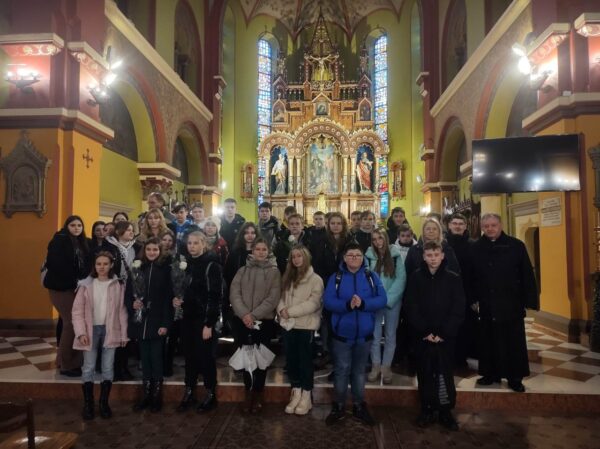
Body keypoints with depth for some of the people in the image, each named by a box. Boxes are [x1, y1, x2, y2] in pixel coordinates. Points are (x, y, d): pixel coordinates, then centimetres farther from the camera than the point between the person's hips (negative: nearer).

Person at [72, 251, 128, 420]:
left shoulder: (118, 285, -1)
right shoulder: (86, 285, -2)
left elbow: (122, 311, 0)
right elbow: (77, 311, -2)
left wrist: (124, 334, -1)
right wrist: (81, 332, -12)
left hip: (110, 330, 0)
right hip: (91, 330, 0)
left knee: (108, 368, 7)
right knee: (88, 368, 5)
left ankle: (104, 403, 20)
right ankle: (88, 404, 18)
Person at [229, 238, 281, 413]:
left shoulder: (274, 272, 2)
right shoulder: (242, 270, 9)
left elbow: (273, 298, -7)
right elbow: (234, 293, -1)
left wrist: (254, 315, -15)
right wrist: (244, 314, -15)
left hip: (264, 321, -2)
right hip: (241, 320, 2)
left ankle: (258, 394, 19)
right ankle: (248, 392, 24)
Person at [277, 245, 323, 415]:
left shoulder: (315, 279, -7)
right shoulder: (288, 277, 14)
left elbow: (314, 303, -16)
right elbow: (282, 297, 12)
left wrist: (291, 311, -18)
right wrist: (281, 309, -10)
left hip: (306, 325, -5)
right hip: (289, 324, 6)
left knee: (305, 360, 3)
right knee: (291, 359, 10)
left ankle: (306, 397, 16)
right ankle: (296, 394, 24)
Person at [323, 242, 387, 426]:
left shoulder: (371, 276, 1)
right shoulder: (336, 278, -2)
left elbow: (382, 299, -9)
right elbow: (328, 301, -13)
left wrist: (362, 303, -26)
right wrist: (347, 305, -30)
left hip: (364, 334, 1)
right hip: (342, 333, -1)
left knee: (359, 370, 14)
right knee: (342, 370, 6)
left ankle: (359, 407, 28)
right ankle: (338, 407, 20)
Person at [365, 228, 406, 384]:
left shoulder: (396, 255, -4)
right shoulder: (369, 255, -1)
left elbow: (401, 278, -7)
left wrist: (388, 298, -14)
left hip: (393, 301, 0)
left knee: (390, 335, 8)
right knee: (374, 334, 5)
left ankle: (386, 367, 20)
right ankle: (375, 366, 18)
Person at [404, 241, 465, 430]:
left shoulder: (454, 278, -1)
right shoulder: (416, 277, -1)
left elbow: (458, 310, -4)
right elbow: (411, 308, -4)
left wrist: (443, 333, -11)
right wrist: (425, 332, -11)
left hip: (446, 336, -1)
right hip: (422, 335, 1)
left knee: (444, 374, 3)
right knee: (425, 374, 9)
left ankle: (446, 412, 18)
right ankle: (427, 410, 22)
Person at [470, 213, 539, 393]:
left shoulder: (516, 245, -5)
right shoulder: (475, 248, 1)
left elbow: (527, 275, -4)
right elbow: (470, 277, 4)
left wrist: (530, 300, -7)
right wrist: (472, 299, 0)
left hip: (511, 303, -2)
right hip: (487, 304, 2)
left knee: (513, 342, 7)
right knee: (488, 341, 12)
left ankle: (515, 378, 20)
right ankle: (491, 373, 26)